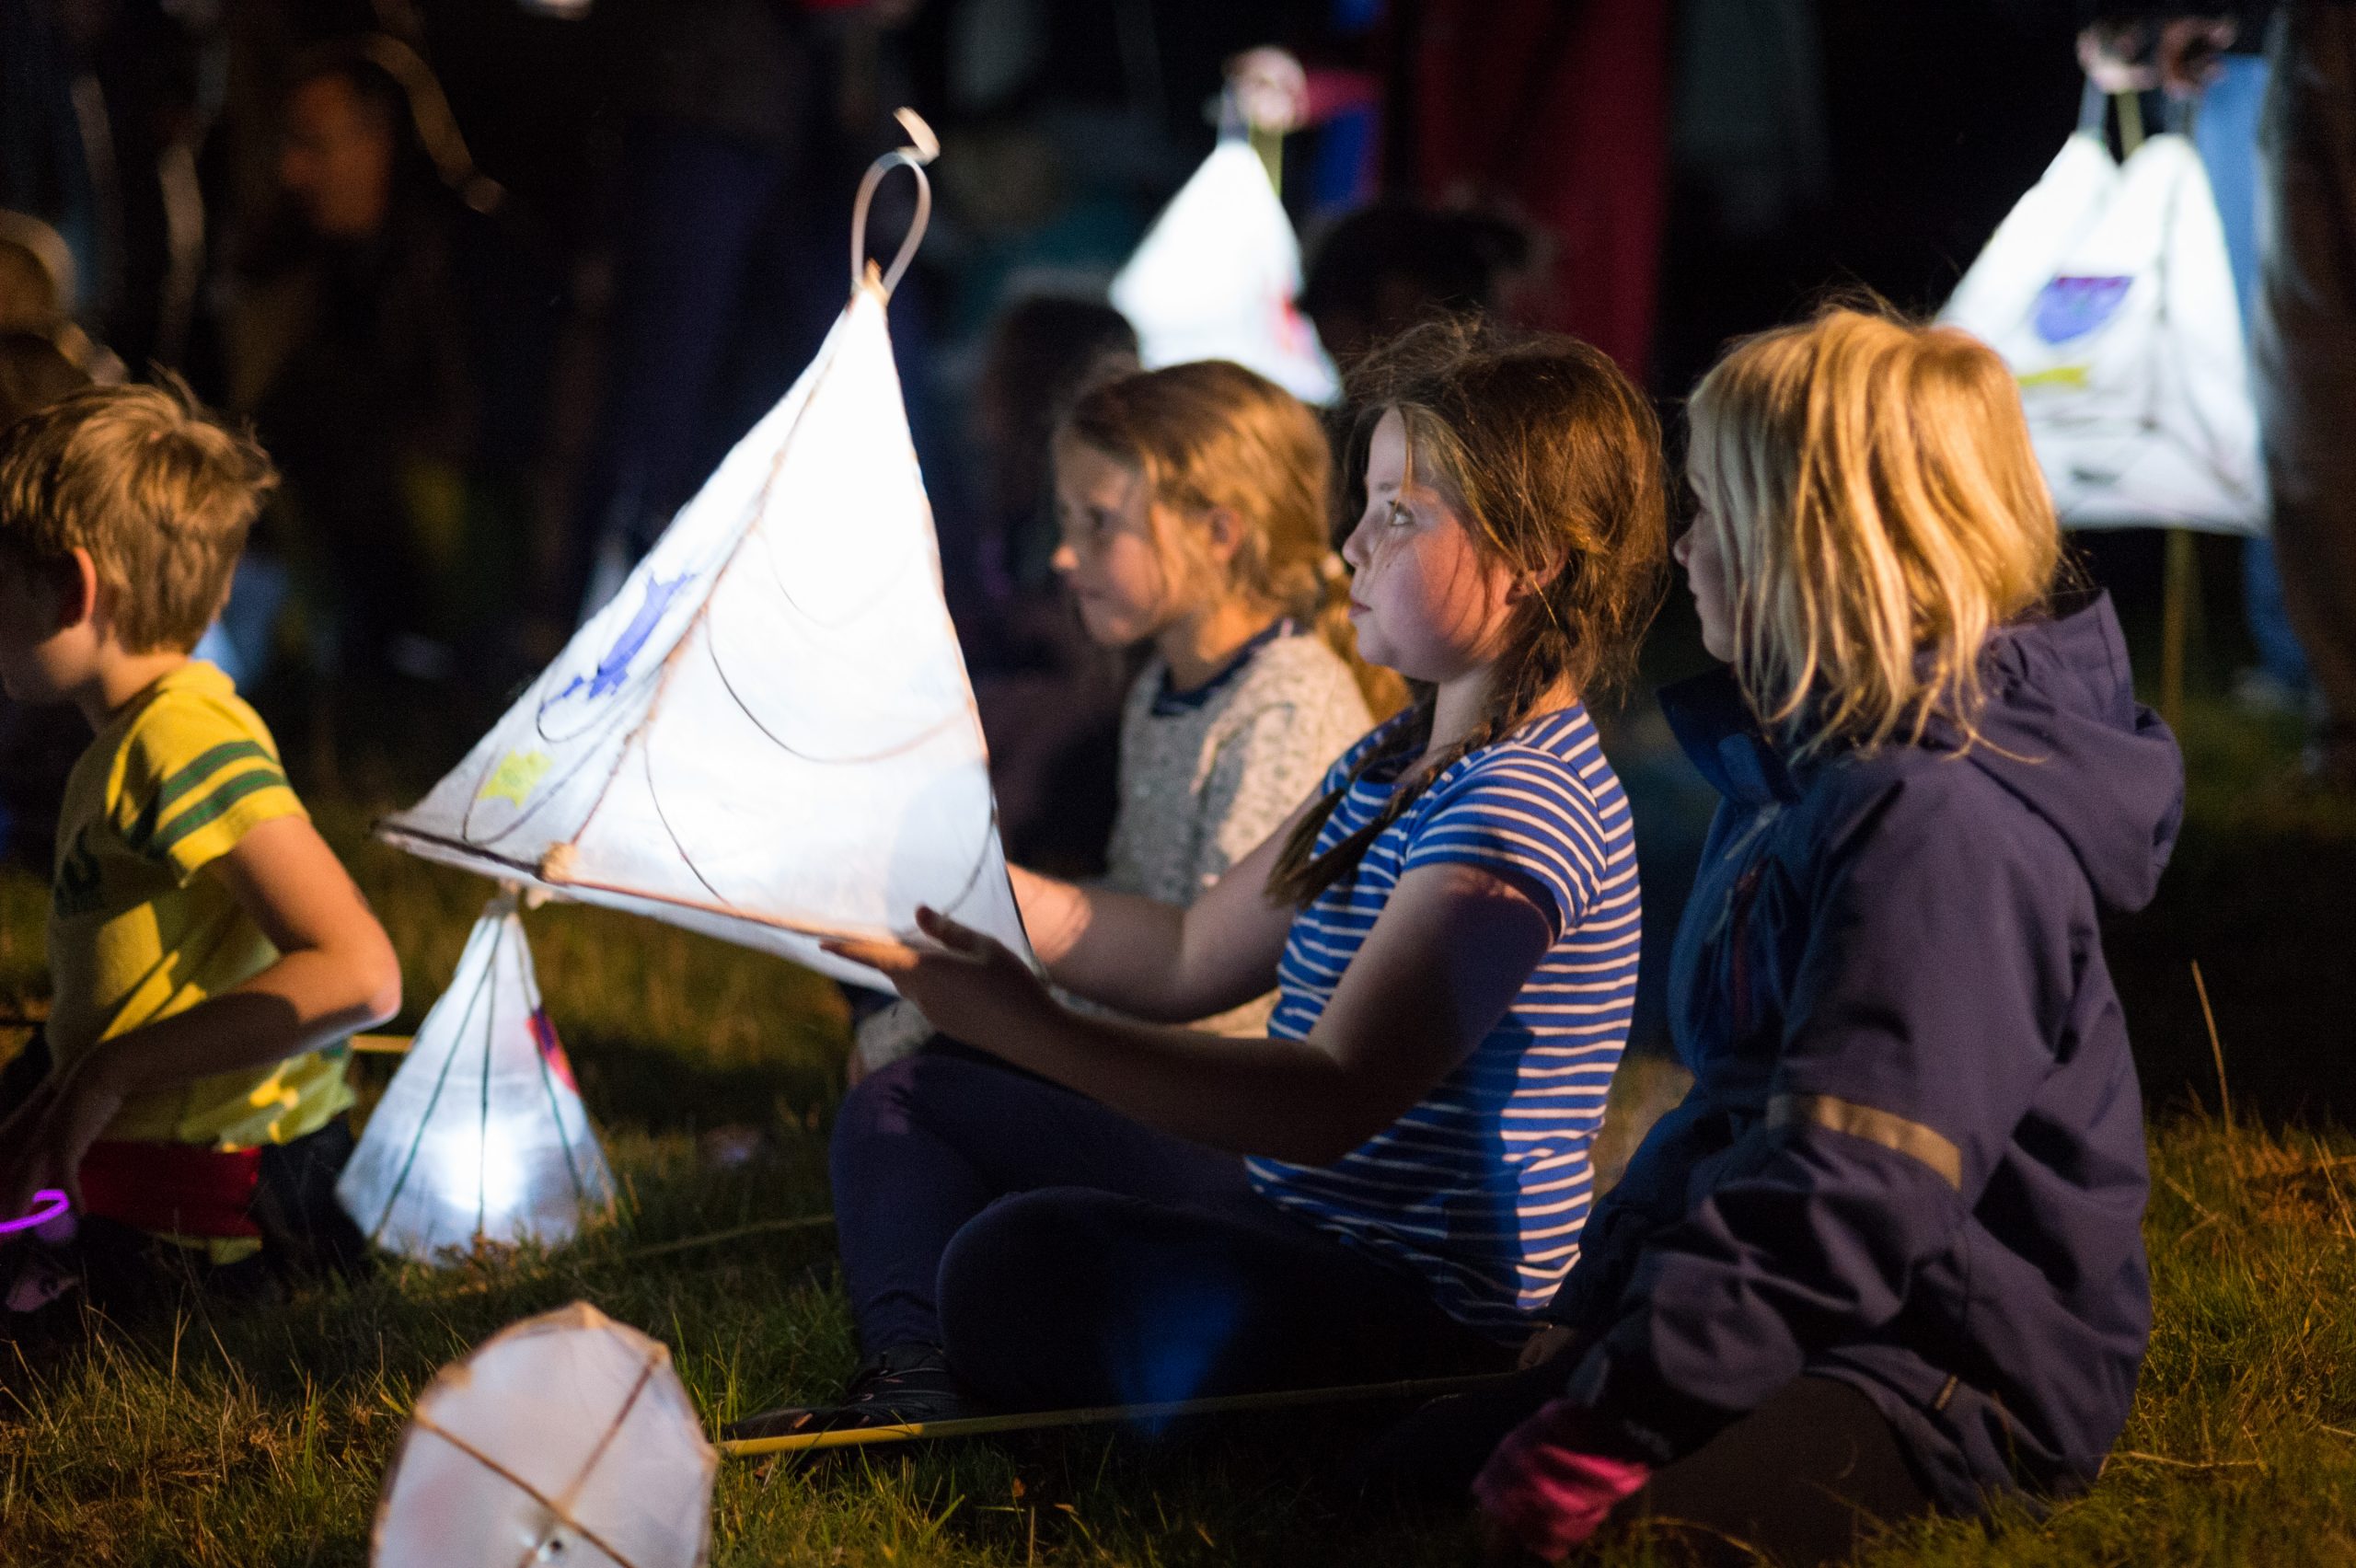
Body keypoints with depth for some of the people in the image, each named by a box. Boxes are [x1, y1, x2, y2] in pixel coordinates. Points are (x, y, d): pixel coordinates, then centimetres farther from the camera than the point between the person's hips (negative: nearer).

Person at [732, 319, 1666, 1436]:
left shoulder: (1524, 806, -21)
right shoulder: (1402, 763, 14)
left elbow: (1332, 1104, -30)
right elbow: (1190, 956, 20)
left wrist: (1027, 1026, -35)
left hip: (1424, 1329, -11)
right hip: (1294, 1222, 11)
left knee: (1021, 1255, -35)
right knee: (904, 1109, 17)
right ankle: (916, 1390, -6)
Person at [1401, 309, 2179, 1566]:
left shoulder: (1946, 825, -20)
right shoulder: (1805, 768, 16)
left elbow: (1845, 1194, -26)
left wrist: (1604, 1428, -27)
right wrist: (1586, 1319, 12)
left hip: (1961, 1380, -10)